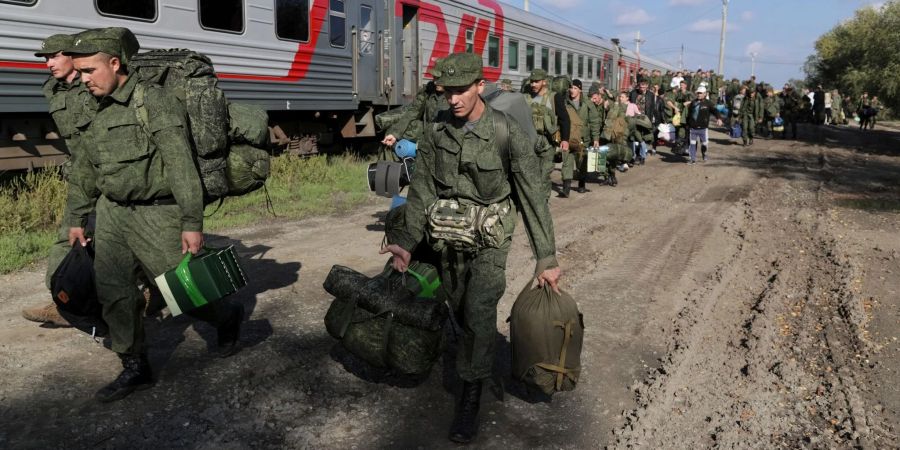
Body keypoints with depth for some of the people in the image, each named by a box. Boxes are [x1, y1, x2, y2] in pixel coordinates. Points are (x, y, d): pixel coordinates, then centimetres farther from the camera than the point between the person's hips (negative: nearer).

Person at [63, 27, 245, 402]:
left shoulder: (155, 101, -14)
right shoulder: (98, 113, 10)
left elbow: (182, 167, -19)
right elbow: (83, 172, 21)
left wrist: (192, 223, -22)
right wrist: (76, 219, 24)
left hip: (157, 214, -7)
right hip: (113, 213, 7)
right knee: (113, 293, 5)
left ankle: (227, 318, 29)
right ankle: (135, 368, 19)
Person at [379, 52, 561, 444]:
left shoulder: (508, 135, -17)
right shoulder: (436, 131, -6)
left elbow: (534, 197, -14)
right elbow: (422, 189, -1)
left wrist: (546, 258, -14)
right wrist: (407, 241, -11)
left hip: (490, 240, -4)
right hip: (449, 239, 4)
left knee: (479, 313, -14)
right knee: (461, 313, 15)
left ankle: (470, 400, 3)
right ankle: (477, 365, 42)